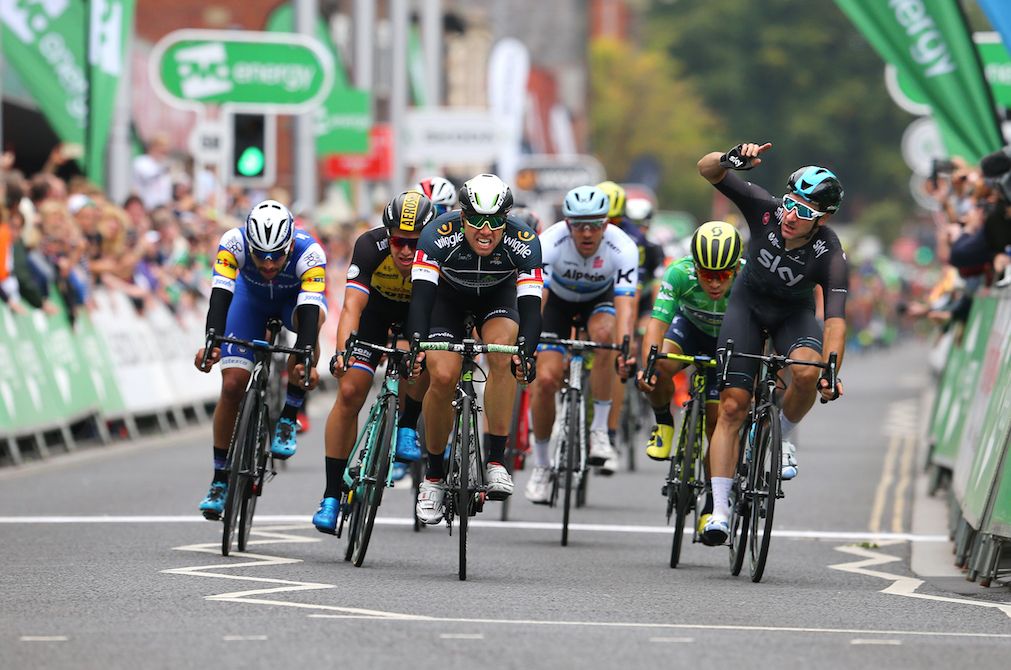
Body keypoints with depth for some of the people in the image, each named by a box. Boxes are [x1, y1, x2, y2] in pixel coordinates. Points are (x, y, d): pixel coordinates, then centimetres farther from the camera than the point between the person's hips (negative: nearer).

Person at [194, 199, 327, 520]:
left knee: (312, 319, -38)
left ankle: (287, 420, -23)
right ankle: (220, 480, 4)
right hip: (252, 297, 1)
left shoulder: (309, 252, -40)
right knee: (232, 386, -12)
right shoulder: (234, 243, -36)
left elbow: (309, 310, -48)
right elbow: (220, 297, -43)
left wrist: (305, 361, -64)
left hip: (296, 297, -1)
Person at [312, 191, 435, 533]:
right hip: (375, 309, 0)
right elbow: (352, 306, -41)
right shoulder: (370, 246, -35)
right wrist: (342, 352, -57)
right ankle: (331, 496, -7)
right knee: (350, 392, -14)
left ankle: (407, 428, -8)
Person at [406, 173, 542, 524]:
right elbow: (421, 294, -39)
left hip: (498, 297, 0)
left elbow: (530, 304, -36)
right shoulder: (439, 235, -34)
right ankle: (434, 476, 0)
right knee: (443, 376, -19)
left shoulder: (523, 242, -32)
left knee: (503, 354, -29)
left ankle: (496, 462, -23)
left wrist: (527, 353, -53)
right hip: (448, 297, 0)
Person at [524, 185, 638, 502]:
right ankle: (540, 463, 6)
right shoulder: (550, 242, -33)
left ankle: (600, 428, -21)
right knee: (546, 379, -15)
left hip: (600, 299, 0)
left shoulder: (622, 247, -32)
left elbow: (625, 303, -39)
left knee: (603, 333, -35)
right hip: (558, 300, 0)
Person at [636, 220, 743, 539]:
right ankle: (663, 424, 0)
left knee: (717, 420, -6)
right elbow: (657, 323, -38)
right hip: (690, 326, 0)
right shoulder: (680, 274, -35)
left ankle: (714, 501, 13)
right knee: (658, 371, -31)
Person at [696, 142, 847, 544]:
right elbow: (707, 169, -31)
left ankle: (784, 436, -1)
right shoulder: (766, 210, -28)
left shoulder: (830, 255, -31)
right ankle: (720, 511, -8)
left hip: (794, 313, 0)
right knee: (732, 405, -10)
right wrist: (732, 159, -53)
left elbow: (835, 318, -39)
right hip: (748, 304, 0)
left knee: (807, 371, -33)